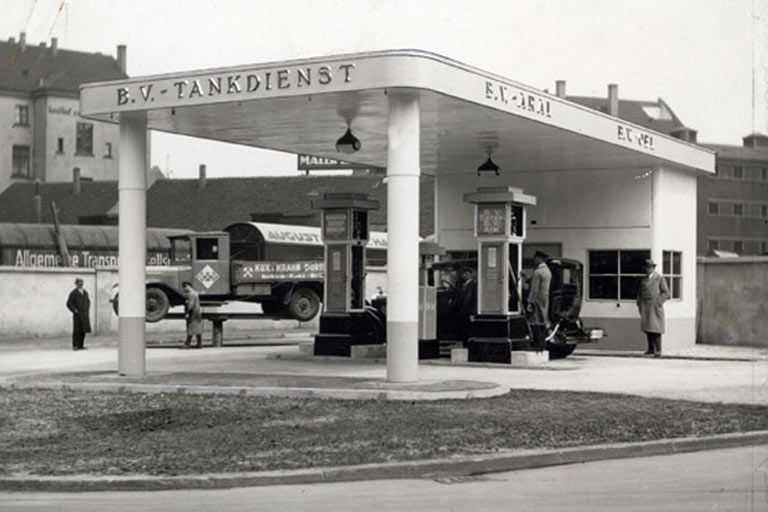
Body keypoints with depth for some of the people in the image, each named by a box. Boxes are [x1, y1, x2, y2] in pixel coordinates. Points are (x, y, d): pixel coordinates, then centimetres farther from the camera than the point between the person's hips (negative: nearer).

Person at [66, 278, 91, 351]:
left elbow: (88, 301, 29)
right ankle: (75, 346, -1)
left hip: (85, 314, 6)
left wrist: (88, 310, 16)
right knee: (77, 330, -6)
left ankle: (81, 345, 10)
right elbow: (69, 303, -6)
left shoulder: (85, 292, 14)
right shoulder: (73, 293, -4)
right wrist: (75, 310, -11)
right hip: (77, 315, -6)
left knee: (83, 330, 4)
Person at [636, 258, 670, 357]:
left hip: (654, 308, -5)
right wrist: (639, 303, 7)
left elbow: (666, 293, -3)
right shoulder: (643, 280, 15)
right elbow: (639, 292, 21)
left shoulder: (660, 279, 0)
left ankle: (658, 351, -9)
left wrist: (658, 303, -11)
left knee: (655, 329, -9)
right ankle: (651, 349, 10)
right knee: (647, 328, 4)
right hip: (645, 308, 5)